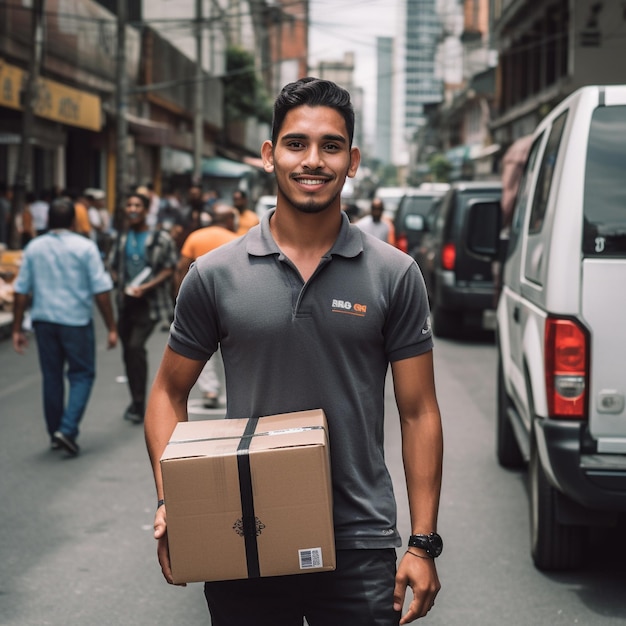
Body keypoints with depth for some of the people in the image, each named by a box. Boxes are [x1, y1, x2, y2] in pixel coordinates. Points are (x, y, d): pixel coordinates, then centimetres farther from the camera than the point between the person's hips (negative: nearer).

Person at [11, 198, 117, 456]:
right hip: (76, 319, -4)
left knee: (51, 377, 13)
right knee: (82, 375, 6)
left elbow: (21, 291, 3)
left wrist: (17, 329, 9)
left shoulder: (34, 248, 4)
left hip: (44, 320, 4)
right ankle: (67, 430, -10)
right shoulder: (85, 247, -7)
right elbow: (101, 291, -10)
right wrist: (111, 328, -4)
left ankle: (55, 434, 20)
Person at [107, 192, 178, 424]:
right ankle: (136, 402, 24)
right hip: (126, 301, 6)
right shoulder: (121, 239, 11)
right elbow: (113, 267, 17)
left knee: (136, 347, -19)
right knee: (128, 351, 10)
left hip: (149, 302, -6)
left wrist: (145, 288, -17)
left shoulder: (160, 238, -4)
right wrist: (121, 285, -3)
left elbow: (169, 269, -7)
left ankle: (138, 404, -13)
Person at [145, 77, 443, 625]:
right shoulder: (215, 275, 1)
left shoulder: (394, 275, -1)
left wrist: (423, 543, -4)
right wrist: (170, 501, -6)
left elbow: (419, 412, 1)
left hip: (359, 546, -1)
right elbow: (170, 393, 9)